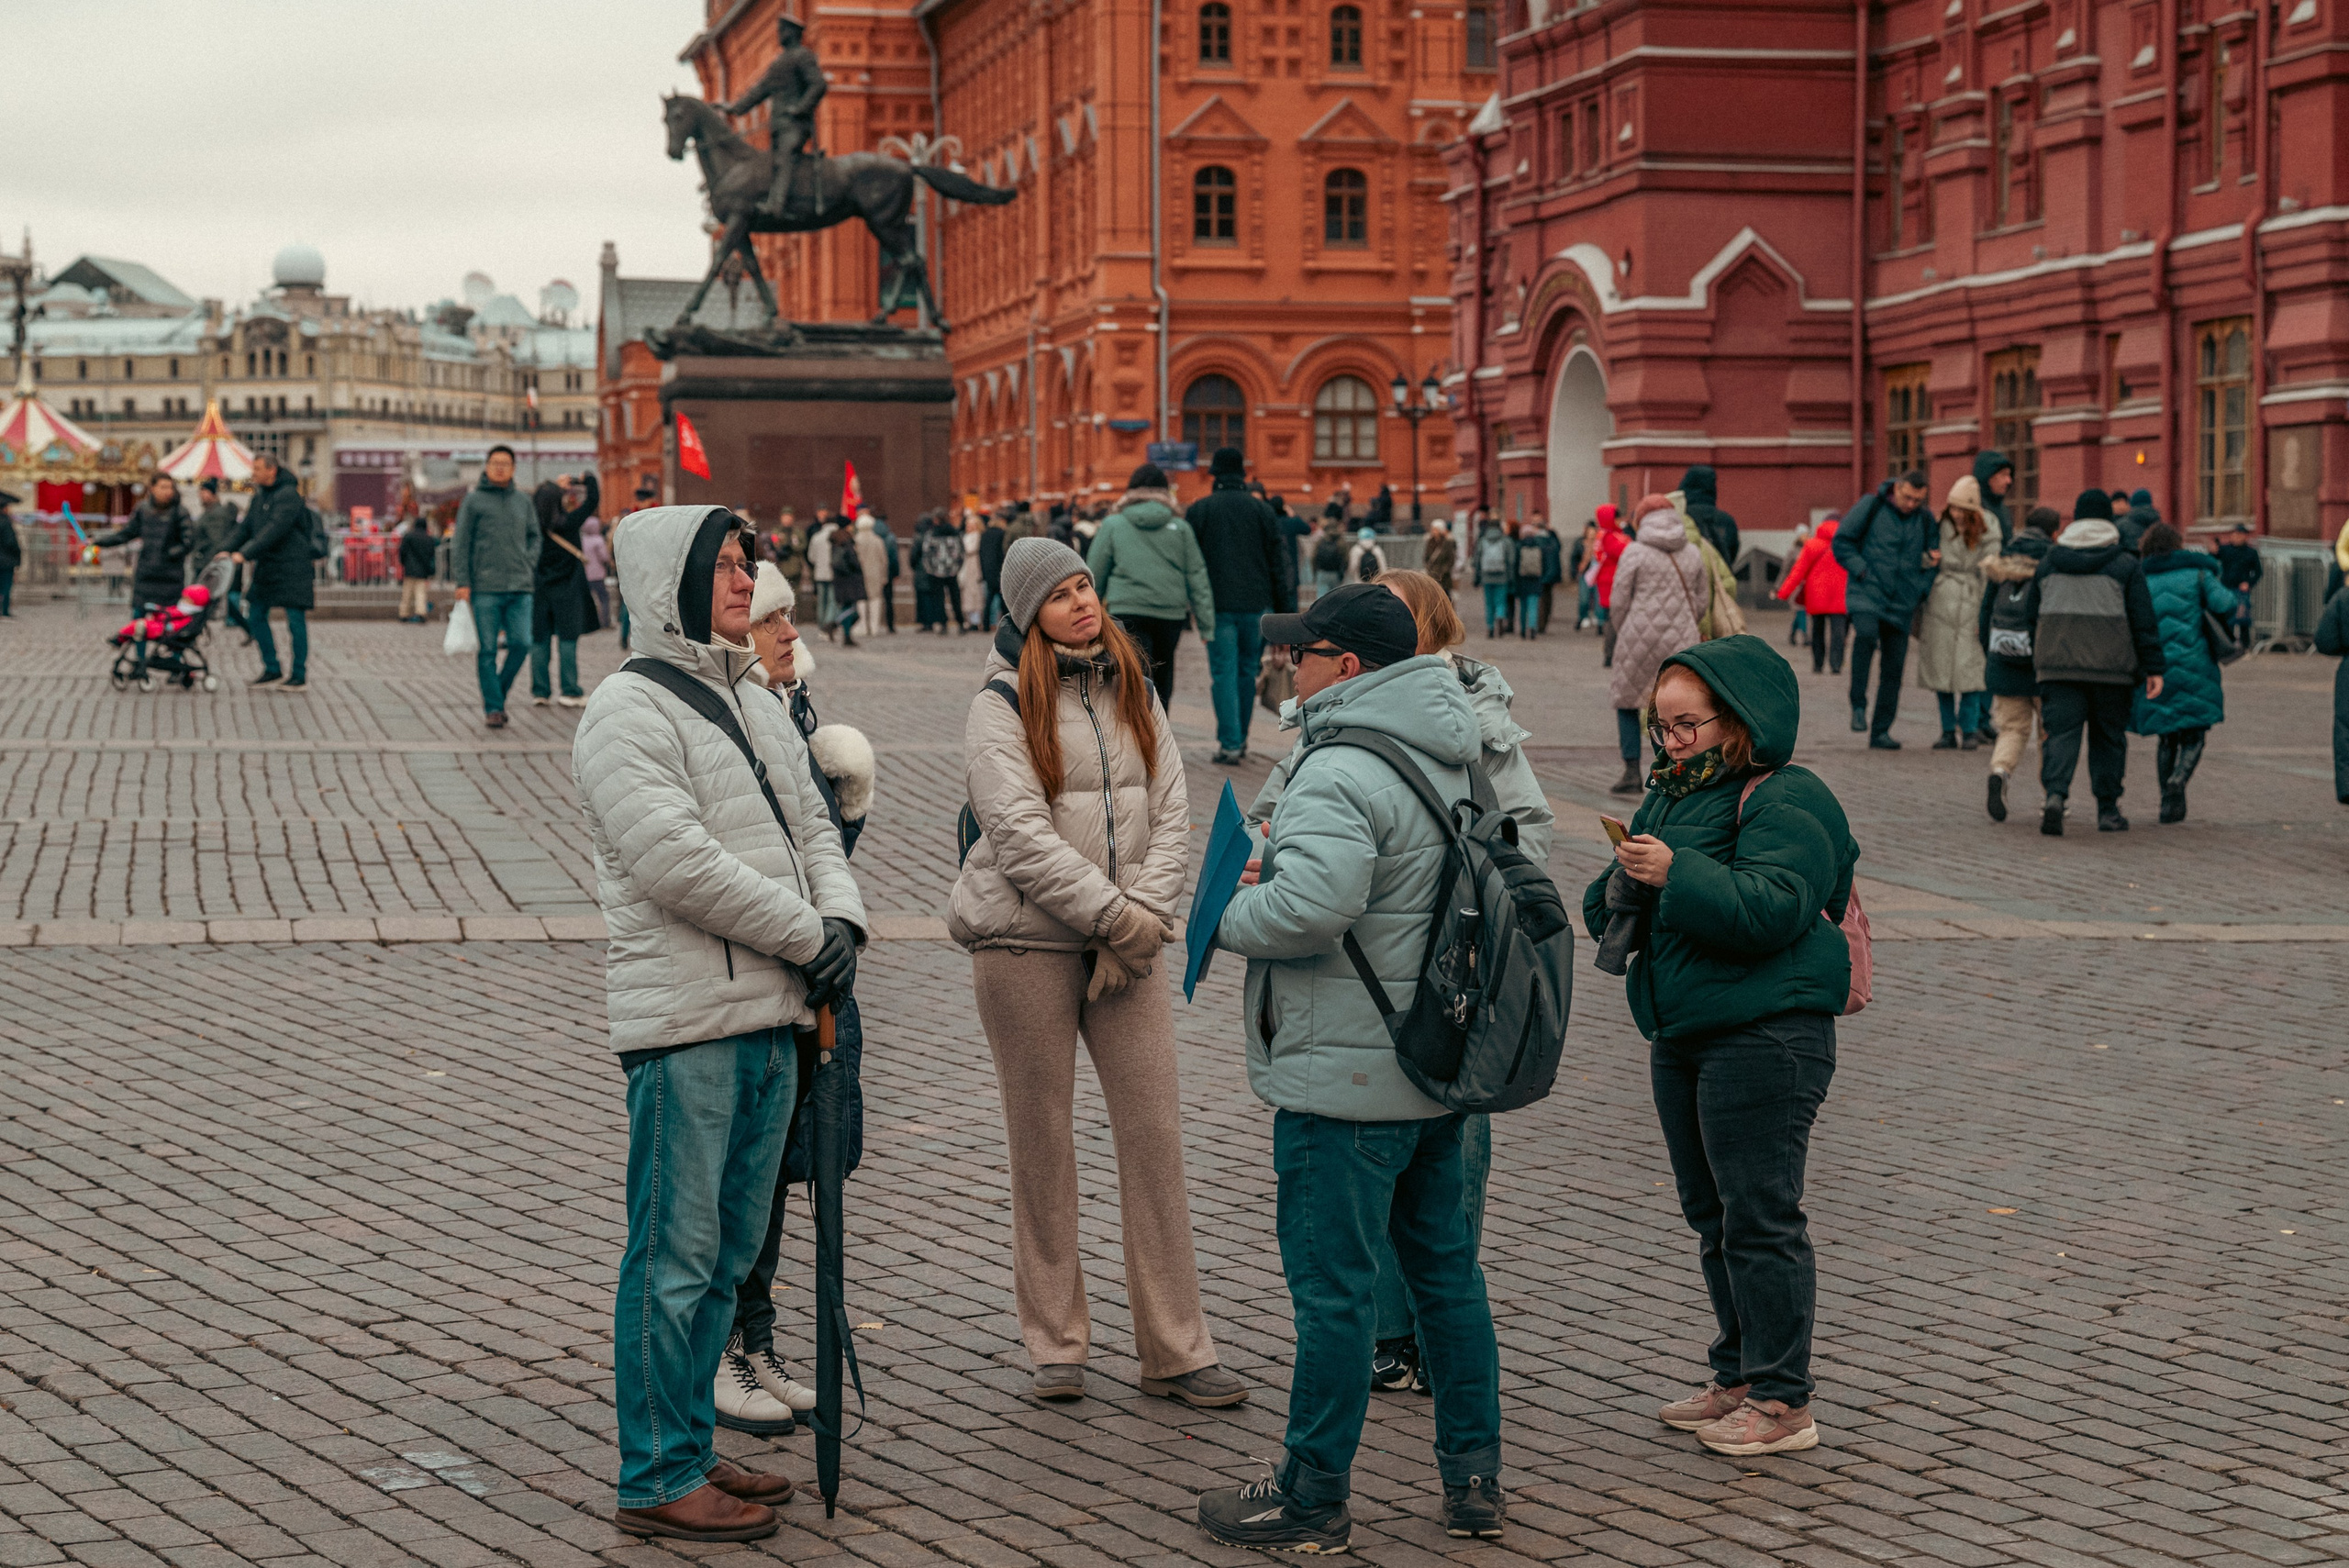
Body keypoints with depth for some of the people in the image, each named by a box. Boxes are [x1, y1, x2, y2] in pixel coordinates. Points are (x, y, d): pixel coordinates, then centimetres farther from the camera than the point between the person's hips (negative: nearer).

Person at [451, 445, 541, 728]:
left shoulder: (523, 502, 14)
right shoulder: (473, 500, 3)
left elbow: (534, 536, 22)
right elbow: (460, 543, 1)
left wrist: (529, 564, 5)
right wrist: (462, 582, -6)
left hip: (520, 588, 3)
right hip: (485, 588, -3)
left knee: (521, 644, -7)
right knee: (487, 650, -2)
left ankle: (499, 693, 13)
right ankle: (492, 707, 3)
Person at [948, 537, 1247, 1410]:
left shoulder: (1132, 692, 11)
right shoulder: (1002, 705, -5)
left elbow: (1171, 814, 6)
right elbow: (1021, 835, -15)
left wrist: (1144, 919, -8)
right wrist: (1116, 916, -17)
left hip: (1125, 944, 4)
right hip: (1026, 941, -4)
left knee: (1155, 1129, 0)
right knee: (1042, 1141, 4)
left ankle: (1174, 1348, 6)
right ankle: (1054, 1343, 16)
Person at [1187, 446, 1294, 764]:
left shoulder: (1199, 510, 2)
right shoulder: (1262, 511, 7)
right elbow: (1278, 564, 5)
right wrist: (1285, 610, 8)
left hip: (1217, 605, -2)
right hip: (1255, 604, 2)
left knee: (1224, 672, -1)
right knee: (1247, 671, 13)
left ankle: (1230, 744, -8)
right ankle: (1240, 739, 19)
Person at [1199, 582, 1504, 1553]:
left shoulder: (1340, 775, -20)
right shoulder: (1450, 759, 11)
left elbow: (1309, 910, -33)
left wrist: (1232, 915, -13)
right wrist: (1286, 852, 12)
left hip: (1346, 1079, -9)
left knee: (1333, 1288, 0)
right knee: (1445, 1267, 16)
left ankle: (1313, 1500, 10)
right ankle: (1474, 1481, 23)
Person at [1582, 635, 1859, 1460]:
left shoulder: (1786, 802, -10)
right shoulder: (1669, 797, 16)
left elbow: (1773, 906, -24)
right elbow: (1604, 907, 16)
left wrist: (1676, 874, -26)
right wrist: (1619, 891, -6)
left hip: (1764, 1039, -9)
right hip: (1682, 1035, 9)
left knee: (1759, 1215, -6)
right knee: (1712, 1215, 15)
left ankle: (1783, 1400, 1)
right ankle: (1738, 1377, 26)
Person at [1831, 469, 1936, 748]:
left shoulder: (1925, 520, 9)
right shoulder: (1871, 507, -1)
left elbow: (1931, 560, 19)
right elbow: (1842, 541, 0)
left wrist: (1922, 589, 3)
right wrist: (1861, 570, -11)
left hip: (1901, 602, 4)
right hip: (1867, 593, -4)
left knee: (1895, 667, 3)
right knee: (1866, 634, -33)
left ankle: (1880, 731, 14)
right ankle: (1858, 706, -22)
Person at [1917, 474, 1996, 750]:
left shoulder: (1986, 533, -3)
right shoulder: (1943, 526, 8)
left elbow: (1989, 577, -4)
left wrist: (1984, 616, -7)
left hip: (1969, 602, -4)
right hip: (1941, 603, 4)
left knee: (1968, 665, -8)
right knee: (1940, 665, 2)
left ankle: (1970, 729, 1)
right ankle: (1948, 731, 8)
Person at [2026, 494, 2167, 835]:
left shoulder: (2048, 564, 8)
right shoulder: (2125, 565, -1)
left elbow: (2034, 617, 14)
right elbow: (2143, 621, -3)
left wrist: (2037, 662, 24)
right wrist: (2153, 668, 0)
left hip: (2059, 665, 1)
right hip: (2110, 666, -1)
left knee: (2061, 731, -2)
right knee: (2108, 736, 11)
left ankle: (2055, 794, -26)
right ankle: (2108, 810, 15)